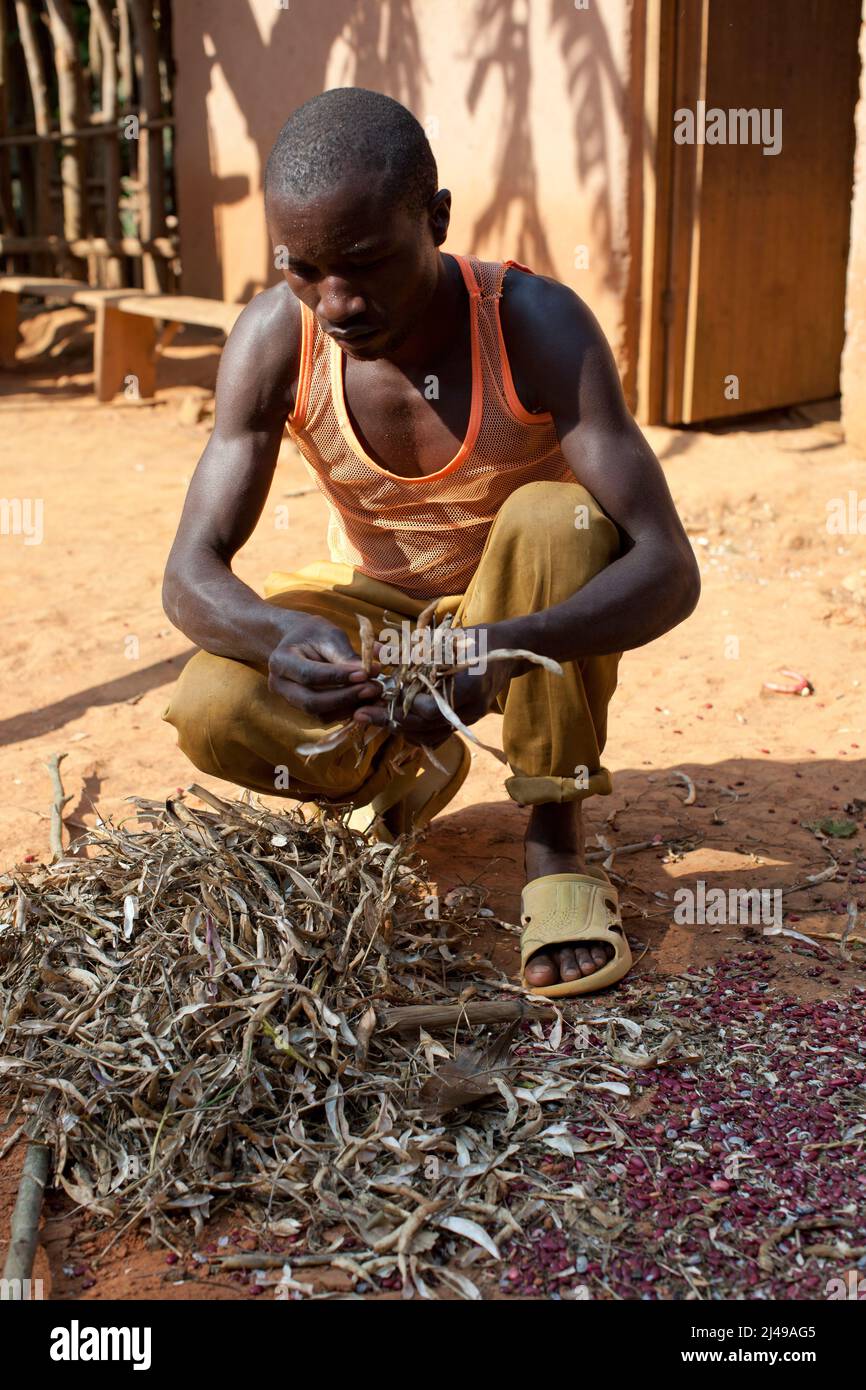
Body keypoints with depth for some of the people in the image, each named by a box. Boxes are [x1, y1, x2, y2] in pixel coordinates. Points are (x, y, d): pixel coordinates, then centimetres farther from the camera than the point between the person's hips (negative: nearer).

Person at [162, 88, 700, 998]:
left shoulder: (537, 326, -29)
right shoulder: (274, 339, -21)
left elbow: (669, 569, -35)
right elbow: (189, 573, -23)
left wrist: (506, 648, -54)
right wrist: (282, 636, -47)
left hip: (526, 614, -1)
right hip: (369, 608, 2)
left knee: (559, 516, -34)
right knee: (212, 716, -25)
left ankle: (556, 846, -19)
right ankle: (398, 762, 8)